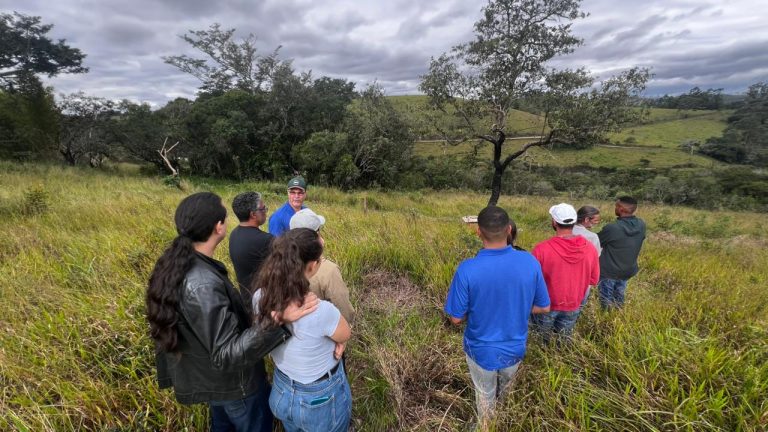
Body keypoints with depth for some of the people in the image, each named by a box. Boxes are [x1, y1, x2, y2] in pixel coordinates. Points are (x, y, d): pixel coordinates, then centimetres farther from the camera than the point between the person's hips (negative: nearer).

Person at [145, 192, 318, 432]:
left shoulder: (174, 264, -9)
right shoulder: (203, 285, -38)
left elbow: (171, 325, 5)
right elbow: (227, 356, -35)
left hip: (205, 375, 8)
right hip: (232, 383, -8)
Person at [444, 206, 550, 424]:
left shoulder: (467, 269, -31)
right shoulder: (530, 262, -22)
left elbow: (456, 318, -18)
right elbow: (543, 307, -8)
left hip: (481, 350, -3)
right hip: (515, 348, 4)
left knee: (485, 395, 26)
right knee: (506, 391, 34)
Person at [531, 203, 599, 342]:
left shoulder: (541, 249, -28)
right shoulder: (590, 248, -15)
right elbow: (594, 280, -1)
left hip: (546, 305, -3)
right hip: (573, 307, 3)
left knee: (541, 341, 21)